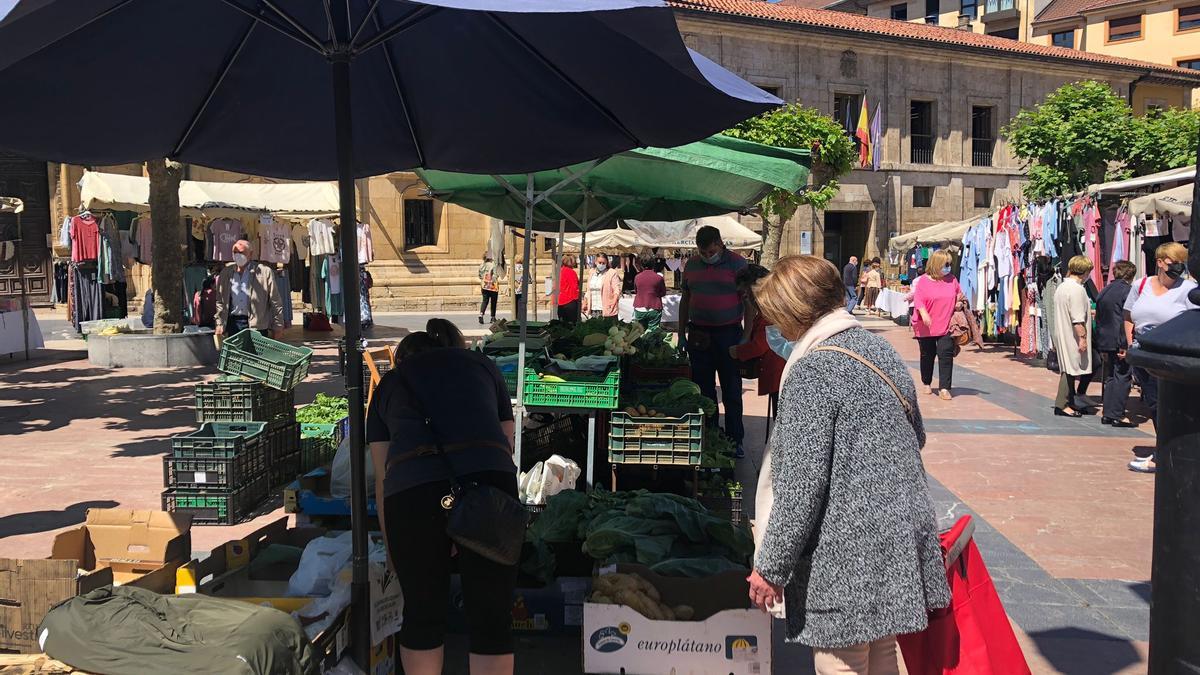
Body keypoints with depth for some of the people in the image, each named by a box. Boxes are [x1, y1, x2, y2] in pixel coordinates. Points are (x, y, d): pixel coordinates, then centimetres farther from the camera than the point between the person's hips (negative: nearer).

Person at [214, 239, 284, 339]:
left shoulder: (265, 272, 1)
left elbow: (275, 303, 1)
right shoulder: (225, 273, 12)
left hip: (257, 325, -3)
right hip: (233, 323, 3)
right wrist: (220, 324, 9)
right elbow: (220, 302, 16)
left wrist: (277, 327, -2)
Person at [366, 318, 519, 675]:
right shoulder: (482, 364, 31)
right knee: (491, 616, 10)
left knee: (422, 613, 18)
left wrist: (392, 550, 34)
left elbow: (381, 476, 25)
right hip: (487, 478, 0)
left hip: (411, 487, 0)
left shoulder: (389, 382, 30)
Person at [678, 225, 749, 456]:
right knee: (703, 389, 8)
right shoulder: (692, 264, 9)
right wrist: (681, 333, 12)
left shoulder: (737, 264, -4)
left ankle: (734, 440, 11)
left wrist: (746, 337, -11)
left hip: (728, 333, -4)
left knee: (732, 391, 2)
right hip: (698, 334, 4)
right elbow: (685, 299, 16)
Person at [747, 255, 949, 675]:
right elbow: (916, 435, 18)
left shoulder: (811, 371, -18)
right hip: (901, 541, 8)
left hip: (846, 557, -8)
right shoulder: (879, 349, 6)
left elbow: (800, 484, -20)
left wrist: (771, 567, -13)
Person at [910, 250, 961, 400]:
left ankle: (944, 388, -6)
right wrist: (924, 314, -28)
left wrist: (960, 303, -1)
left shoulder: (952, 280, 7)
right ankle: (926, 383, 31)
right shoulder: (923, 281, -6)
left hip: (946, 327, 2)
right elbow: (918, 299, -13)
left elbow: (959, 295, 20)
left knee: (946, 355, -8)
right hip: (927, 327, -2)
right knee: (927, 355, 12)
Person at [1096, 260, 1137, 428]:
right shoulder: (1127, 291, -10)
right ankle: (1117, 415, -3)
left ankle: (1107, 414, 14)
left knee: (1109, 378, 12)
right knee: (1122, 377, -2)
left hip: (1105, 342, 7)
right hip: (1119, 343, -7)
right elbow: (1127, 320, -16)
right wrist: (1124, 346, -15)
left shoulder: (1103, 292, 12)